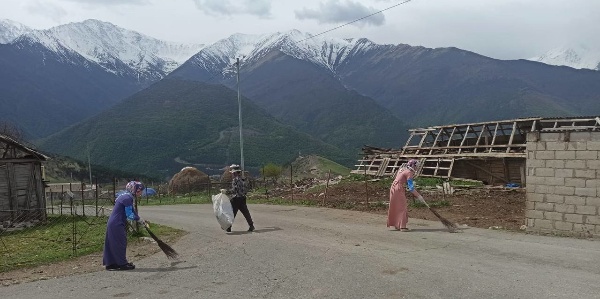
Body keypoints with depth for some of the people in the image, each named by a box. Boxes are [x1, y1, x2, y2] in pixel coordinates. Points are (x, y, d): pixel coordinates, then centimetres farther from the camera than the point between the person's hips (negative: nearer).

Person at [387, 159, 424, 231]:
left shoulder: (402, 169, 15)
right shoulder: (409, 172, -12)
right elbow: (411, 187, -15)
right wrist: (418, 196, -11)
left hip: (393, 188, 9)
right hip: (399, 190, -9)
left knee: (396, 207, 16)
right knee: (402, 208, -4)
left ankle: (397, 225, 25)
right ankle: (402, 227, -4)